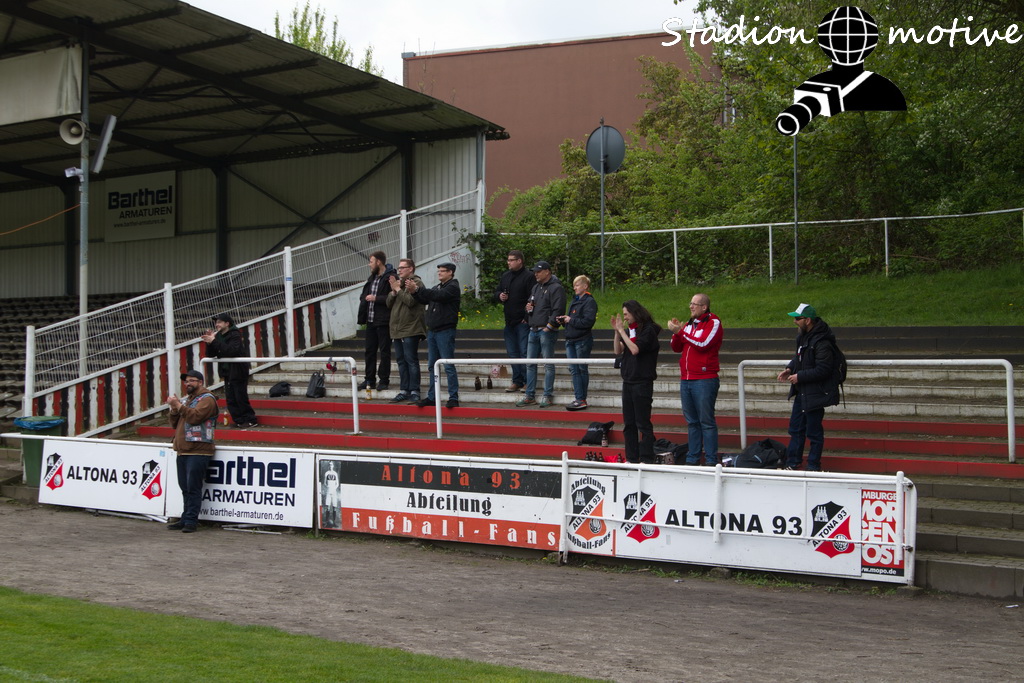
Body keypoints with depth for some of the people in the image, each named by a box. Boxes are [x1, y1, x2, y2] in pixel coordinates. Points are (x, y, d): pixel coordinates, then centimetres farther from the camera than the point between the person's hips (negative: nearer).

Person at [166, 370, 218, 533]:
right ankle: (185, 519, 13)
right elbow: (175, 423, 20)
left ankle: (191, 520, -8)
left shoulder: (207, 399, -3)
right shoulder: (186, 399, 23)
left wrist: (179, 405, -13)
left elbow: (195, 416, -19)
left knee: (193, 487, -9)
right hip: (182, 451, 8)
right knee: (185, 488, 10)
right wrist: (174, 409, 2)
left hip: (198, 452, -8)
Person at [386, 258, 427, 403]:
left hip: (411, 329, -8)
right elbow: (389, 303, 14)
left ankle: (414, 391, -4)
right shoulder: (398, 282, 18)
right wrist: (393, 291, -3)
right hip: (398, 329, 8)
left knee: (411, 360, -7)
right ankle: (404, 390, 14)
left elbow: (411, 301, -20)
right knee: (401, 361, 9)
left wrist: (398, 289, -12)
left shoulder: (416, 283, -7)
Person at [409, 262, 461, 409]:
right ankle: (432, 397, 16)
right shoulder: (437, 287, 19)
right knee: (432, 366, 11)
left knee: (448, 366, -7)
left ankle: (453, 398, -4)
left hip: (445, 331, -8)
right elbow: (424, 300, 14)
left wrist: (417, 289, -22)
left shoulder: (453, 287, -7)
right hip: (432, 331, 8)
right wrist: (414, 292, -4)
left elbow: (438, 296, -22)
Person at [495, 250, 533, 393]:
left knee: (525, 352, -6)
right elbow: (496, 292, 24)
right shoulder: (505, 276, 14)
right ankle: (517, 381, 18)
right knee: (512, 352, 11)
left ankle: (527, 382, 1)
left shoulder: (528, 276, -10)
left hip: (523, 321, -8)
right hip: (509, 321, 8)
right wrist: (499, 295, 0)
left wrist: (527, 317, -18)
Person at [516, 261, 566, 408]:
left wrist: (548, 327, -17)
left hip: (547, 331, -9)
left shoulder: (556, 288, -9)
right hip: (533, 330, 9)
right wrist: (528, 307, 8)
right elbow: (529, 303, 32)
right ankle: (530, 396, 15)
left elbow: (558, 310, -16)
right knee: (530, 364, 9)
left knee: (548, 365, -3)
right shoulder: (536, 287, 19)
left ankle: (548, 396, 2)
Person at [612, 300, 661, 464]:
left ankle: (647, 458, 0)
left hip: (642, 382, -8)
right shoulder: (629, 330, 13)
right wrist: (617, 332, -3)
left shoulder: (648, 330, -9)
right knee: (628, 423, 10)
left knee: (643, 423, -5)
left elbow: (635, 349, -20)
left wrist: (622, 331, -15)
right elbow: (618, 351, 6)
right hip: (628, 381, 8)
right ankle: (632, 458, 15)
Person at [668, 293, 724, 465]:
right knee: (692, 422, 10)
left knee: (706, 422, -6)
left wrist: (680, 331, -12)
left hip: (705, 380, -7)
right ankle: (692, 459, 15)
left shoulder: (714, 323, -3)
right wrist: (676, 332, -3)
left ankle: (711, 460, -3)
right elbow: (676, 348, 15)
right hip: (686, 380, 7)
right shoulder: (689, 324, 17)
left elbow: (703, 343, -17)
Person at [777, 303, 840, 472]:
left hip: (815, 393, -10)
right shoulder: (803, 336, 7)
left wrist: (799, 376, -19)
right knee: (796, 428, 15)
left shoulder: (822, 342, -23)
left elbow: (822, 370, -24)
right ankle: (792, 464, 24)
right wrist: (790, 369, 5)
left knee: (813, 431, 1)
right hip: (802, 391, 10)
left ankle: (813, 467, 13)